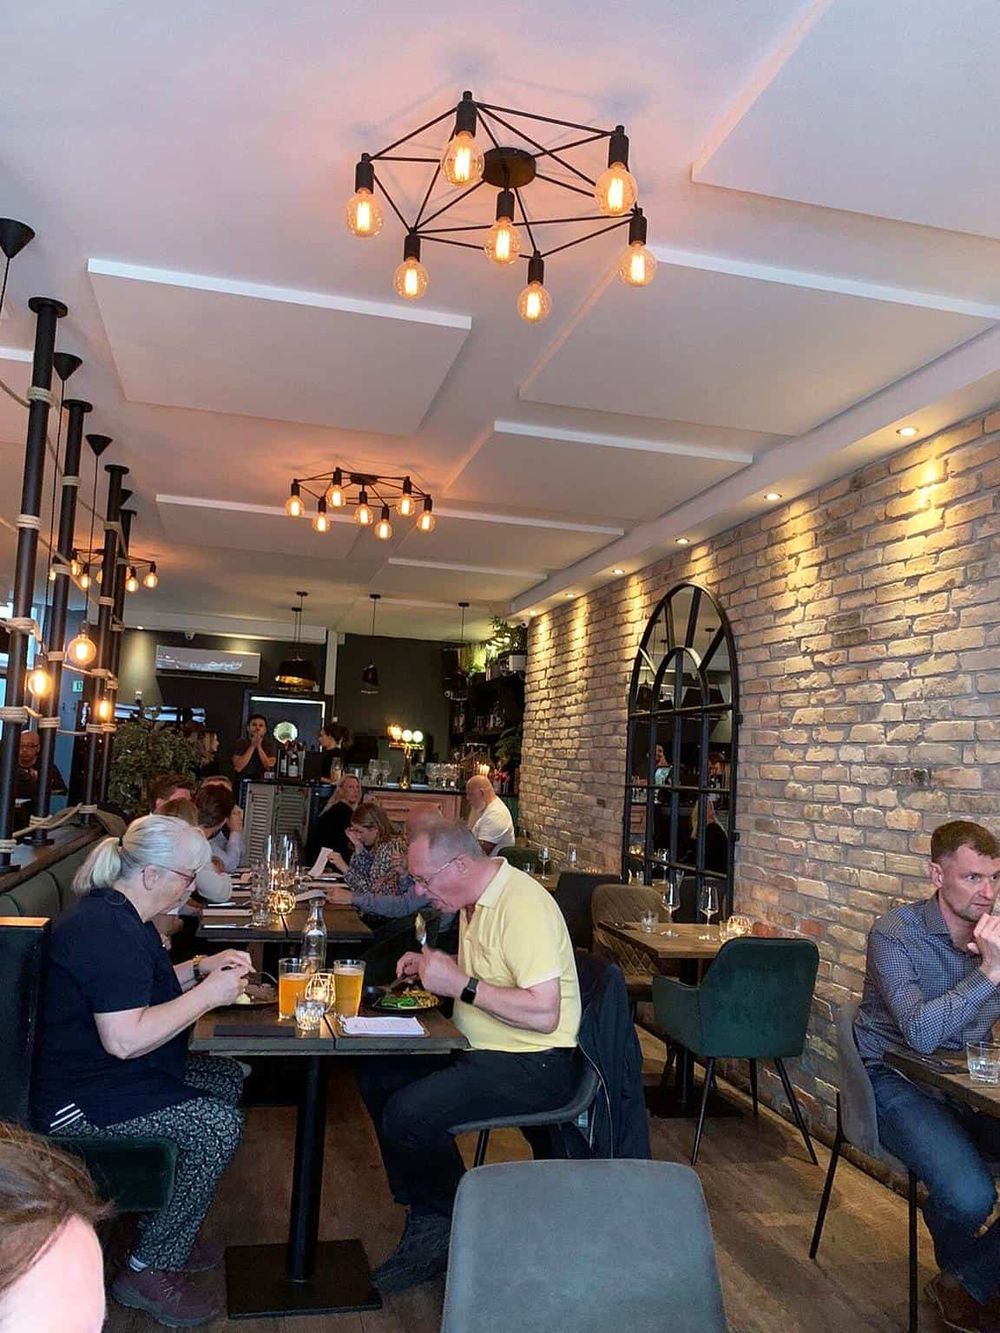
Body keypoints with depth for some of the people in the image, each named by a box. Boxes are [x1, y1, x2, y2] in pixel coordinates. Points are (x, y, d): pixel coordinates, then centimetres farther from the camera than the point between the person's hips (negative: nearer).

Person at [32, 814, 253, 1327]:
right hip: (78, 1103, -11)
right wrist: (208, 994, -23)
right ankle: (147, 1272, -3)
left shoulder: (119, 915, 9)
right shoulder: (108, 930, -26)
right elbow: (125, 1038, -32)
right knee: (217, 1124, -20)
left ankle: (171, 1234, 17)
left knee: (231, 1079, 8)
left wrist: (200, 968, 7)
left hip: (109, 1074, 11)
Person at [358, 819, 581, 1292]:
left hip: (535, 1066, -10)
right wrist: (433, 967, 6)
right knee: (378, 1079, 5)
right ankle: (425, 1218, 10)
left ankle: (452, 1233, 4)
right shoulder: (474, 899, 8)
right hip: (483, 1051, 10)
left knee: (407, 1113, -23)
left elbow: (544, 1014, -29)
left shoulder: (523, 906, -23)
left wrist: (462, 985, -24)